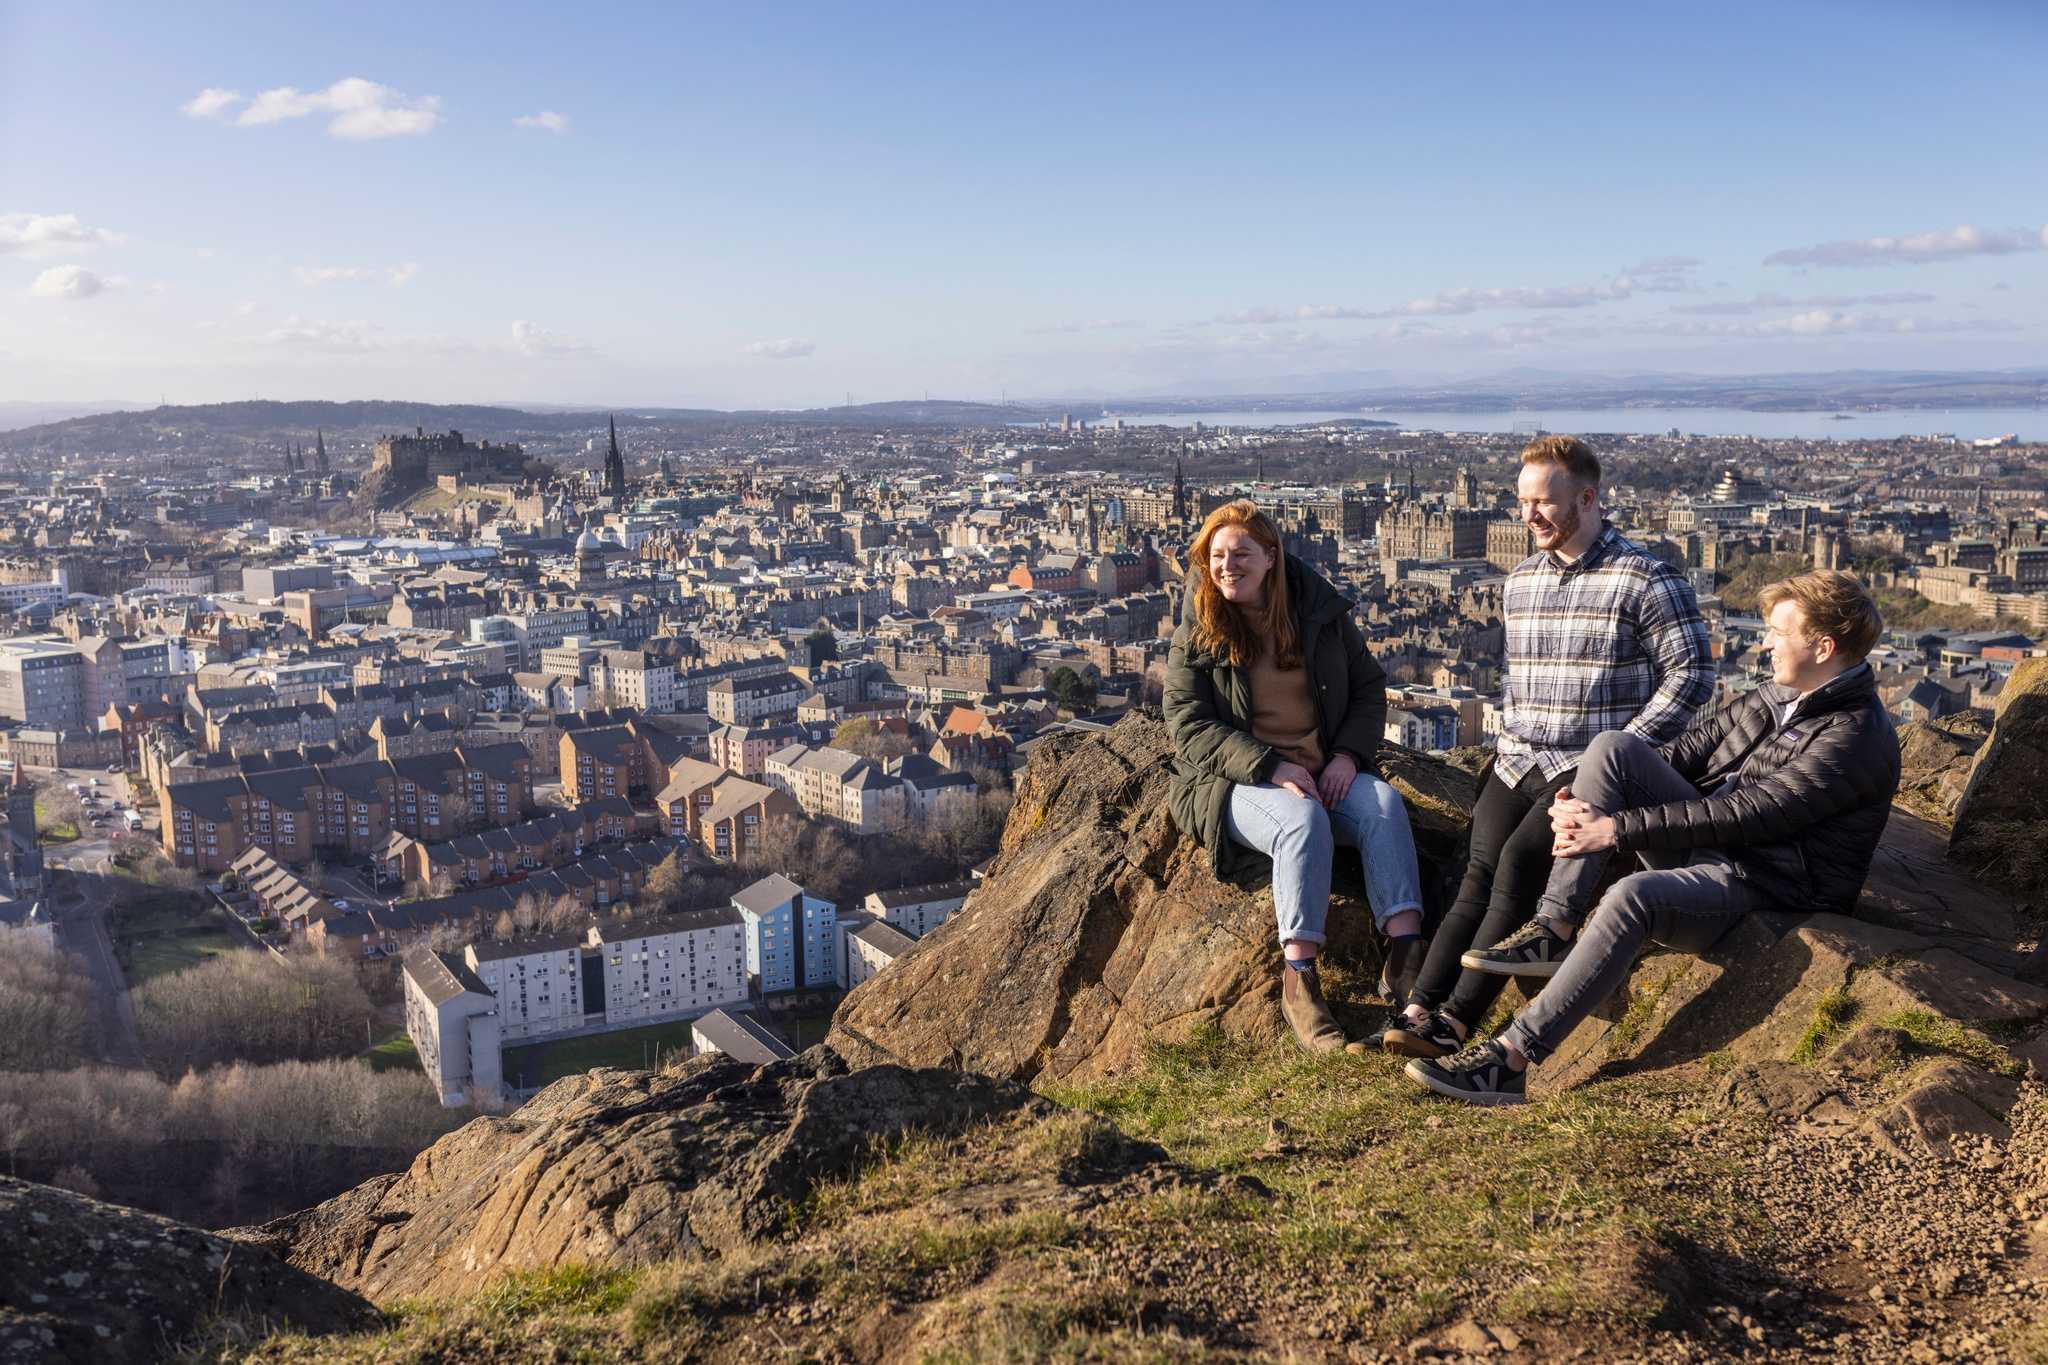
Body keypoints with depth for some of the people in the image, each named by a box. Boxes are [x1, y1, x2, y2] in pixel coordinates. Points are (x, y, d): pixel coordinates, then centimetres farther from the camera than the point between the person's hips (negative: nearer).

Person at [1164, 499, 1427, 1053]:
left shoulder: (1321, 611, 8)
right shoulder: (1195, 635, 1)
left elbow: (1369, 687, 14)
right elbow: (1190, 726, -7)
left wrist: (1350, 755, -6)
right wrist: (1271, 767, -19)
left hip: (1326, 771, 3)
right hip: (1235, 781, -3)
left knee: (1385, 803, -28)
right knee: (1304, 819, -35)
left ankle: (1406, 952, -38)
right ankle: (1299, 980, -37)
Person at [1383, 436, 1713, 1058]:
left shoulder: (1646, 579, -4)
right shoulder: (1520, 581, 17)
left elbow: (1692, 674, -6)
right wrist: (1508, 740, 11)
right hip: (1517, 763, 5)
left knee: (1521, 861, -26)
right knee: (1480, 873, -17)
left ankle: (1457, 1018, -27)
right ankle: (1419, 1009, -28)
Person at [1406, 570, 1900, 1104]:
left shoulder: (1856, 737, -17)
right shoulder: (1781, 692, 11)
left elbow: (1747, 814, -24)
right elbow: (1691, 752, 8)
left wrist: (1615, 828, -26)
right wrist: (1590, 806, -7)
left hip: (1765, 887, -8)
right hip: (1710, 837, 9)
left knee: (1633, 896, -38)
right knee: (1613, 746, -13)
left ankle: (1511, 1061, -37)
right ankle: (1555, 932, -18)